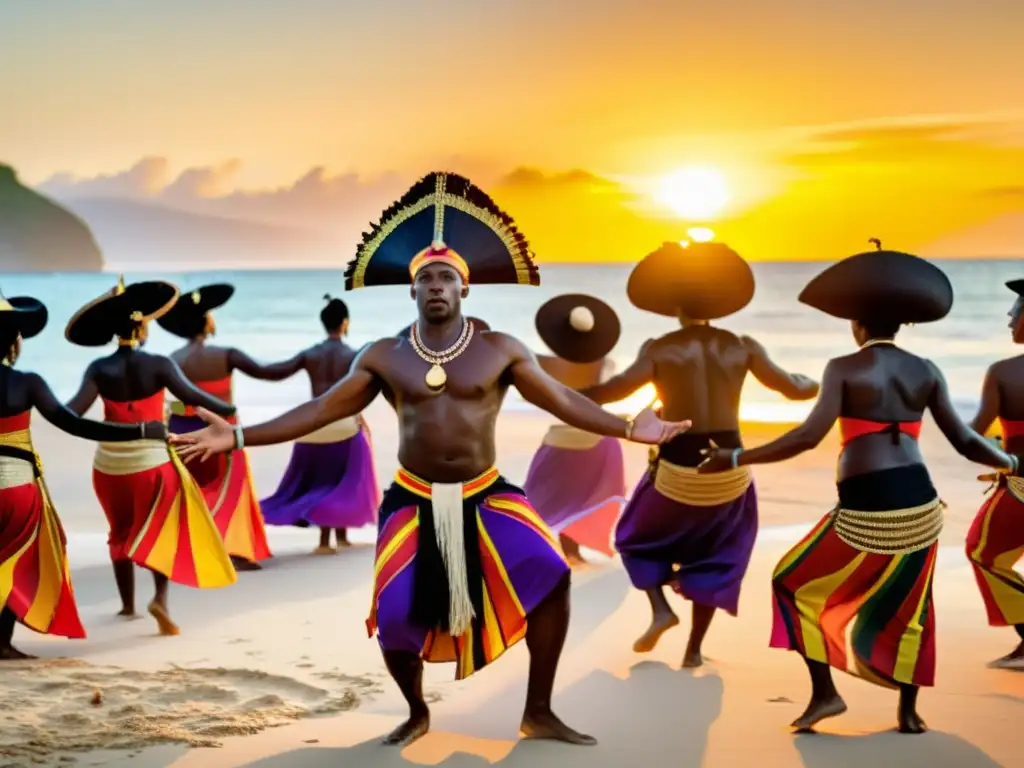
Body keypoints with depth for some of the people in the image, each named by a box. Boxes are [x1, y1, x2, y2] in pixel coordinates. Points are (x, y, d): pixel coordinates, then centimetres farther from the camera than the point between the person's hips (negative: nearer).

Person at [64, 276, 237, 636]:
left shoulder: (99, 369, -8)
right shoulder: (158, 364, -13)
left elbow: (75, 409, -18)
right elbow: (191, 395, -17)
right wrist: (229, 410, -9)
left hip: (109, 465, 3)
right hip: (152, 462, -3)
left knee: (122, 531, 20)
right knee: (163, 529, 7)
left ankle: (127, 604, 29)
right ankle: (160, 597, -15)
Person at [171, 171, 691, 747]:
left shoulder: (501, 350, -1)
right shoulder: (384, 357, 1)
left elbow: (563, 401, -2)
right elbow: (321, 410, 2)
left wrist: (628, 427, -16)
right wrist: (238, 436, -6)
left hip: (486, 495, 0)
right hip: (413, 501, 1)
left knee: (549, 575, -19)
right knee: (394, 616, -9)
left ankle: (539, 714, -3)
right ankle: (417, 714, 23)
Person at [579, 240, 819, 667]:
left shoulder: (660, 349, -10)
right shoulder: (742, 347, -1)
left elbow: (622, 385, -24)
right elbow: (793, 388, 5)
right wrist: (818, 384, 26)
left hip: (678, 469, -3)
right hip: (731, 468, 3)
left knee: (639, 538, 23)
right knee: (713, 557, 22)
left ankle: (660, 609, 2)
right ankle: (694, 649, 19)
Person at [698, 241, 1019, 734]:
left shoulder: (844, 369, -6)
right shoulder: (926, 371, 7)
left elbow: (809, 437, -17)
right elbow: (964, 441, 5)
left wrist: (736, 459, -15)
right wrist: (1013, 463, 23)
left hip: (866, 509, -5)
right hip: (919, 503, 5)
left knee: (797, 584, 14)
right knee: (907, 607, 20)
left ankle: (825, 693, 7)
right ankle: (909, 711, 24)